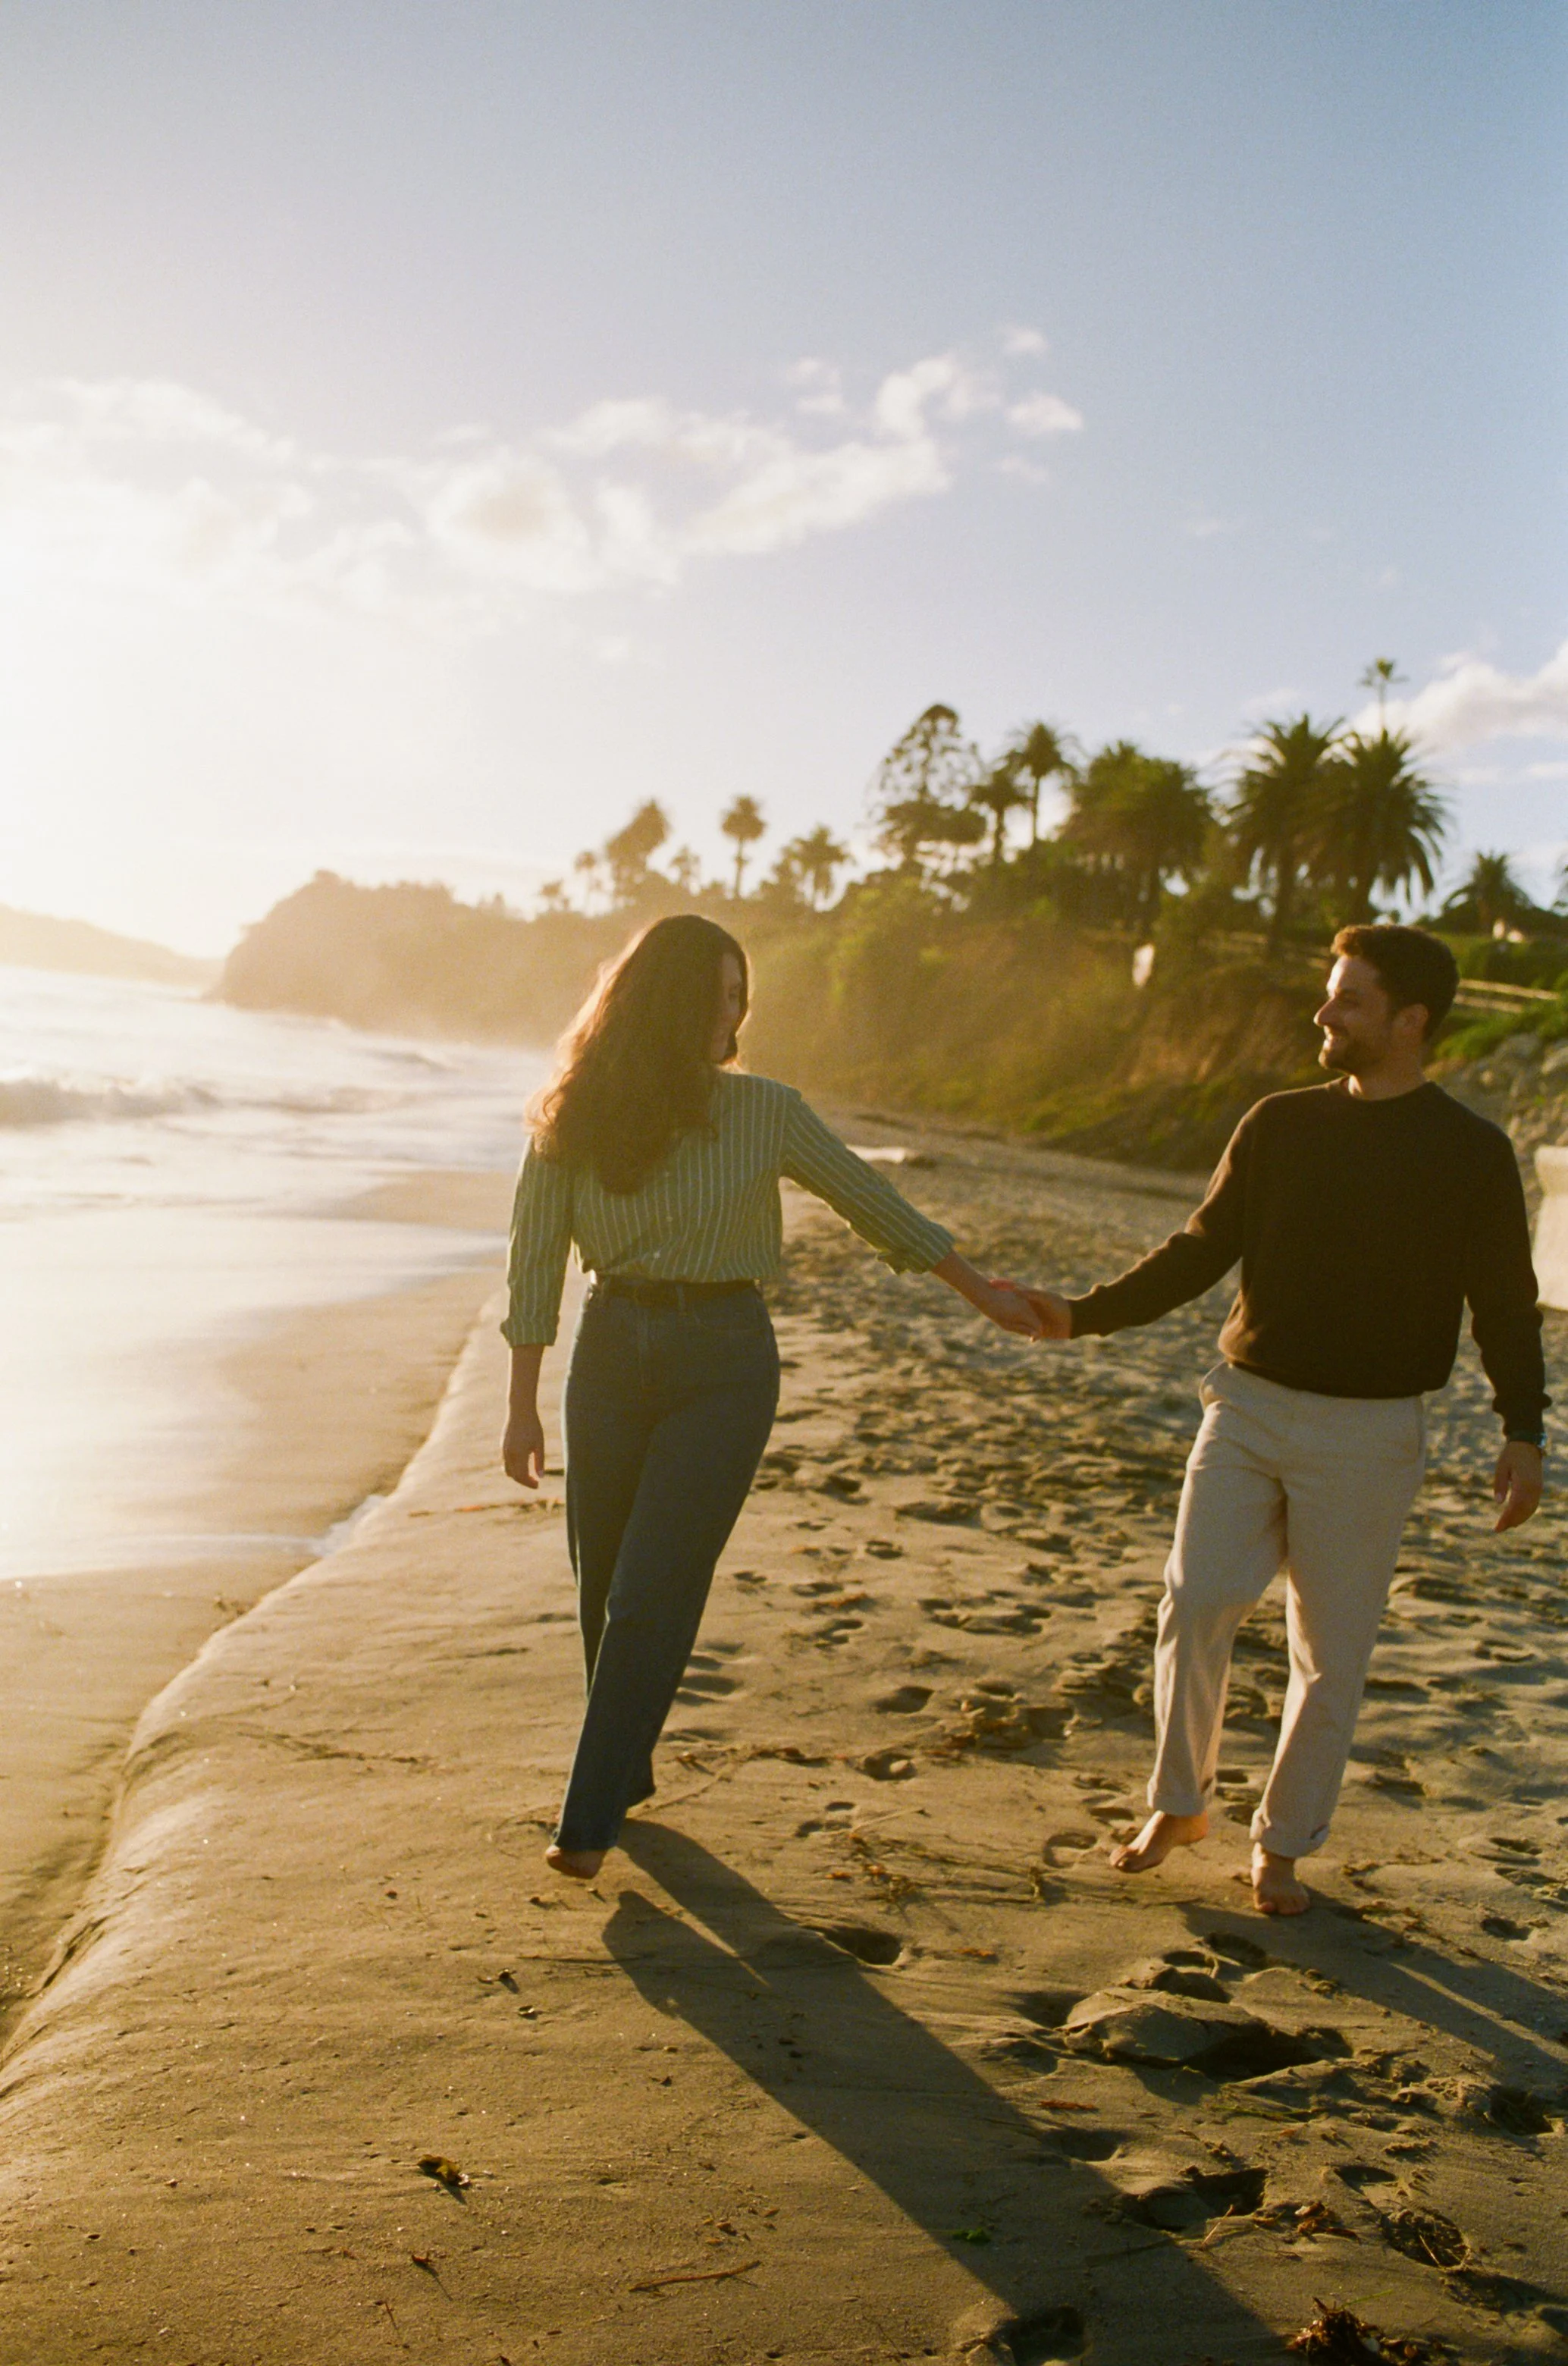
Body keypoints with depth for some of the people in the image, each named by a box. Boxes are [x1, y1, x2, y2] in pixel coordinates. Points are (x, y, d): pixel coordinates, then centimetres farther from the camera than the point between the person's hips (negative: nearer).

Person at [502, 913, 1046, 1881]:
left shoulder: (764, 1112, -3)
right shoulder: (576, 1118, -1)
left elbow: (871, 1200, 7)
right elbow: (536, 1259, 1)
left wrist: (984, 1292, 11)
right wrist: (524, 1405, -1)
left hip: (724, 1361, -2)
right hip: (613, 1353, 2)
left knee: (652, 1596, -6)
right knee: (604, 1588, 11)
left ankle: (590, 1817, 6)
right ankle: (627, 1769, 35)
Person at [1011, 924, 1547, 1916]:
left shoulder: (1470, 1153, -2)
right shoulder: (1280, 1126, 6)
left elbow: (1507, 1304, 2)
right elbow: (1200, 1252, 9)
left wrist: (1524, 1432, -6)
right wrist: (1086, 1314, 0)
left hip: (1368, 1433, -2)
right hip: (1249, 1405, 2)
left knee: (1332, 1655, 4)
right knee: (1196, 1602, -4)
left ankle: (1283, 1848, 22)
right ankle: (1179, 1805, 18)